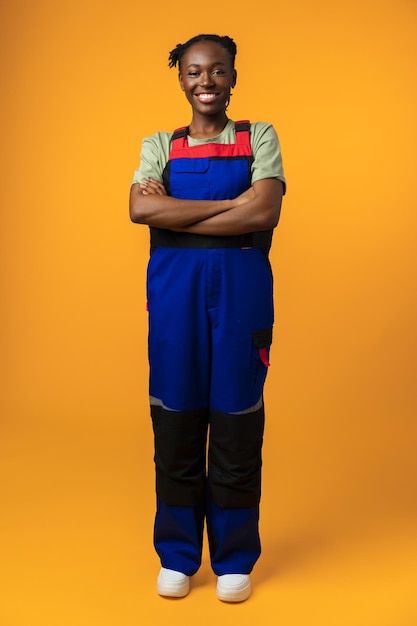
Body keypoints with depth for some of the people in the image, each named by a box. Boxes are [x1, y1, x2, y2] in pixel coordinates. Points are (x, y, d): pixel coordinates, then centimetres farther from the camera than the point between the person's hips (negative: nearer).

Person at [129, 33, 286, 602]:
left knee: (236, 423, 2)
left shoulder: (259, 138, 8)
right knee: (175, 423, 4)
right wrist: (229, 204, -12)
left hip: (241, 289, -1)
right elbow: (141, 209, -8)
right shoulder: (160, 145, 12)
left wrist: (174, 214, -10)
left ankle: (234, 560, 18)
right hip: (174, 290, 2)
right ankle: (178, 556, 21)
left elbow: (265, 211, -10)